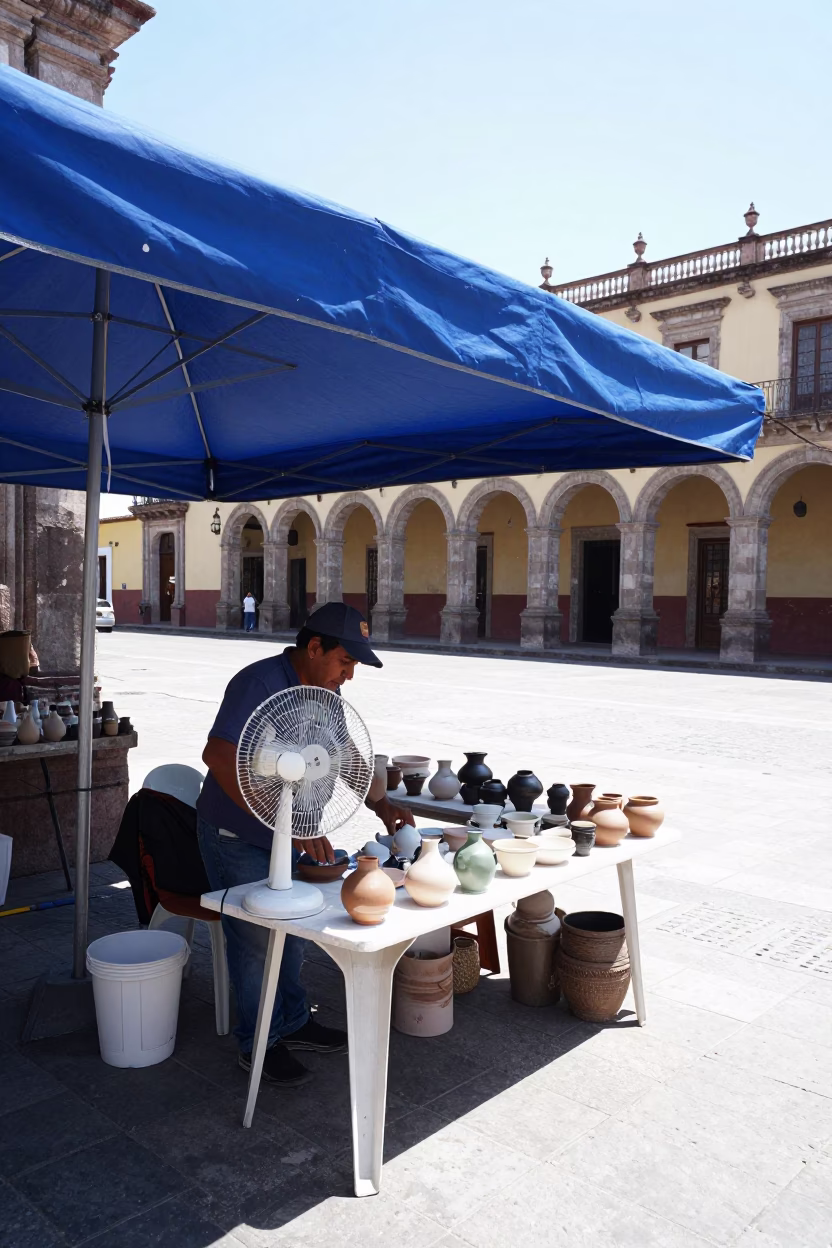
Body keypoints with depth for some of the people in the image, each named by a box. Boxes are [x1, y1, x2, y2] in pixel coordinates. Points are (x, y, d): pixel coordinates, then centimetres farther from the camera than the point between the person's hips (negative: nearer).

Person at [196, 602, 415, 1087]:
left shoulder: (325, 690, -2)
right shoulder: (259, 684, -29)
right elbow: (220, 758, -39)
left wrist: (382, 806, -1)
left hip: (283, 831, 8)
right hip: (236, 836, -8)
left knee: (293, 927, 17)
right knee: (255, 937, 0)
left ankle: (292, 1021, 35)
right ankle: (259, 1044, 19)